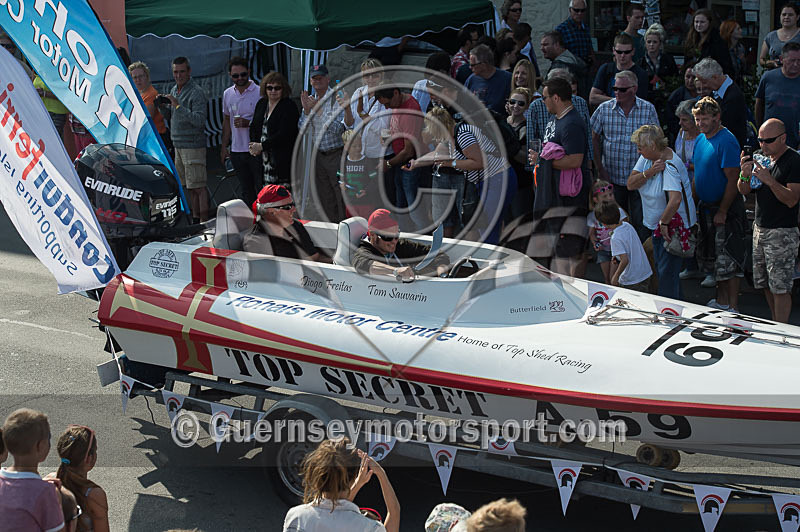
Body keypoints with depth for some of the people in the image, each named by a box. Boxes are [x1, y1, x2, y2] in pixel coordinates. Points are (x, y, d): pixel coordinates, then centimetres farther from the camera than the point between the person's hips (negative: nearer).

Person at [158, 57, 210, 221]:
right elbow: (170, 117, 22)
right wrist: (162, 106, 1)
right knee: (189, 188, 12)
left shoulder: (197, 92, -12)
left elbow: (199, 120, -21)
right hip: (178, 145, 8)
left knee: (198, 187, -7)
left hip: (193, 146, -8)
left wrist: (178, 106, -22)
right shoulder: (174, 90, 15)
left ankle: (204, 222, -5)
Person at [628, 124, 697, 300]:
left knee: (667, 272, -4)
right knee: (660, 267, 20)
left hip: (672, 226, -9)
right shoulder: (647, 157, -1)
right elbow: (630, 184, -7)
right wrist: (649, 172, -23)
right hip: (656, 224, 9)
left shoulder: (670, 166, -27)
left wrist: (664, 223, -29)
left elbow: (675, 200, -40)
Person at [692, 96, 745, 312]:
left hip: (726, 208, -9)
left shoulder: (726, 141, -18)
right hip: (706, 207, 9)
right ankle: (721, 301, 30)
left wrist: (722, 212, -19)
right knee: (711, 257, 17)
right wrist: (694, 204, 13)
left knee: (728, 261, -5)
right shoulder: (700, 139, 9)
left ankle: (733, 308, 2)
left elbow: (733, 180, -20)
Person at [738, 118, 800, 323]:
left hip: (783, 233, -7)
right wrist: (745, 175, -11)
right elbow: (744, 191, 10)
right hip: (759, 228, 8)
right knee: (765, 284, 12)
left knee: (780, 287, -8)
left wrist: (769, 180, -30)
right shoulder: (760, 158, 10)